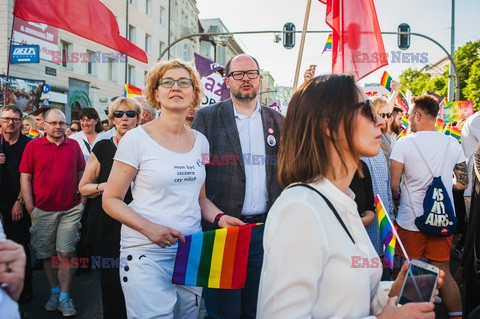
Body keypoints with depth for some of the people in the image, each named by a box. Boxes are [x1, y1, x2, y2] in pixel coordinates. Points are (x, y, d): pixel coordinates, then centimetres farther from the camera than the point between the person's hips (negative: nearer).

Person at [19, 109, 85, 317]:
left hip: (70, 210, 0)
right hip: (43, 211, 0)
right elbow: (25, 178, 0)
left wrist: (82, 201, 5)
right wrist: (30, 208, -4)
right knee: (47, 254, 11)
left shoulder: (74, 145, 5)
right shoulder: (33, 146, 0)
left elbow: (81, 174, 11)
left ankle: (64, 297, 12)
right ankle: (54, 292, 27)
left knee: (66, 254, 2)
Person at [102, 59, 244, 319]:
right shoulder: (137, 138, -7)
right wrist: (149, 228, -22)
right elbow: (111, 200, -7)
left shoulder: (200, 141, 7)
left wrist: (219, 217, -4)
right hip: (147, 253, -4)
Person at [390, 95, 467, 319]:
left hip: (411, 219, -3)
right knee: (444, 273, 14)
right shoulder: (452, 143, 3)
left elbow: (394, 185, -10)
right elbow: (462, 183, 8)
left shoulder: (403, 144, -9)